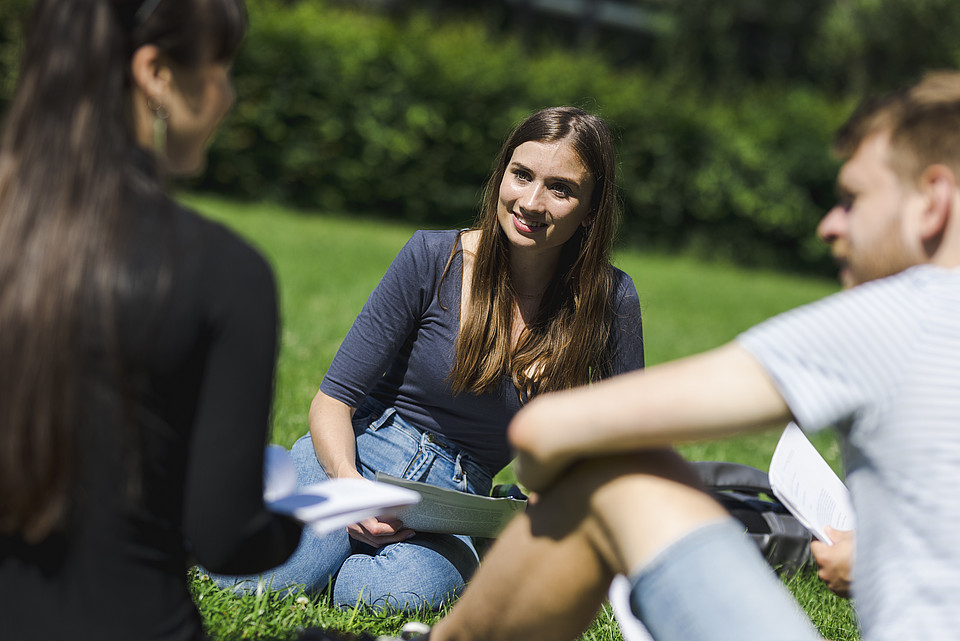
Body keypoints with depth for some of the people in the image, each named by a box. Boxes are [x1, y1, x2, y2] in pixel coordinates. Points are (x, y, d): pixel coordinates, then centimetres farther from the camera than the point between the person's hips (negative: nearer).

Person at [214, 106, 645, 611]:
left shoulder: (610, 301, -6)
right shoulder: (433, 258, -8)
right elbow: (334, 398, -6)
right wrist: (349, 481, -26)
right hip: (362, 454, 0)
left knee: (398, 591, -36)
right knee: (251, 577, -29)